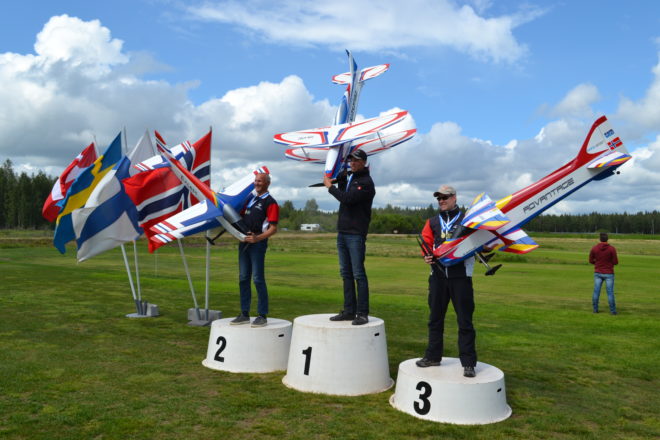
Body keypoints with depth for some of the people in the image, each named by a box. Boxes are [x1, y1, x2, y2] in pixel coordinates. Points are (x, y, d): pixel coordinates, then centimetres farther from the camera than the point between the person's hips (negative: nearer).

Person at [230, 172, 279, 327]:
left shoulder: (270, 203, -5)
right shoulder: (250, 198, 17)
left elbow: (273, 228, -12)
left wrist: (257, 238, -24)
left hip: (258, 243, -7)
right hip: (244, 241, 8)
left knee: (258, 279, -7)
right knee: (243, 278, 9)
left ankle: (262, 316, 1)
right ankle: (244, 314, 17)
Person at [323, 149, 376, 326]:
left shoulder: (366, 182, -9)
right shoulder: (349, 177, 18)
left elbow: (347, 198, -19)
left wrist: (330, 186, -7)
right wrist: (337, 177, 7)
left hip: (356, 234, -8)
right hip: (342, 232, 9)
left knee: (358, 274, -7)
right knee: (346, 274, 10)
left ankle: (362, 313, -4)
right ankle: (349, 311, 15)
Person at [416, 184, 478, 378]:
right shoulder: (432, 222, 15)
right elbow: (426, 243, 10)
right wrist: (427, 256, -9)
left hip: (460, 276, -4)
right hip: (438, 275, 4)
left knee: (465, 320, -2)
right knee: (435, 318, 11)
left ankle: (468, 363, 5)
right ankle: (433, 356, 24)